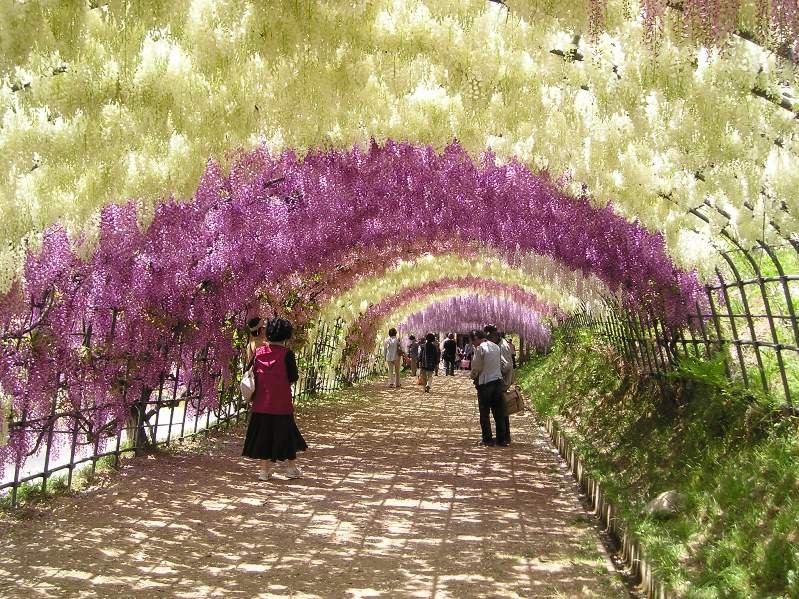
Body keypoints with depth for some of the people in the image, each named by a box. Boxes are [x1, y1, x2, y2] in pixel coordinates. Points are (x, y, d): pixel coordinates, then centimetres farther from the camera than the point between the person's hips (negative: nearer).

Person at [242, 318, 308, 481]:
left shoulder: (258, 351, -1)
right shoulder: (286, 353, -11)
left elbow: (251, 371, 8)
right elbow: (293, 377, -9)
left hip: (261, 401, 3)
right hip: (281, 401, -3)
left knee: (263, 432, 10)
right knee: (286, 432, 10)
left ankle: (265, 469, 12)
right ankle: (291, 468, 21)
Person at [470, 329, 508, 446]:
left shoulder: (480, 348, -11)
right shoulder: (496, 347, 9)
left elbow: (476, 367, -7)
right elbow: (502, 364, 12)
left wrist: (473, 376, 12)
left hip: (485, 383, -6)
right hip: (498, 381, 6)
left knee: (484, 413, 4)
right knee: (499, 412, 10)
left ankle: (487, 439, 6)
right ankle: (501, 439, 12)